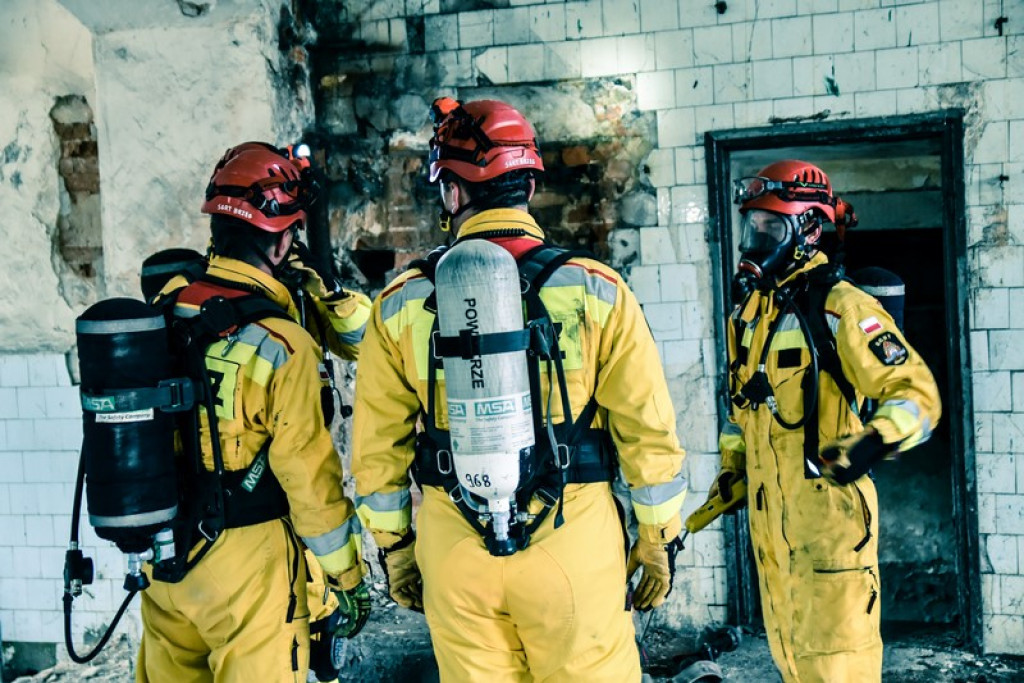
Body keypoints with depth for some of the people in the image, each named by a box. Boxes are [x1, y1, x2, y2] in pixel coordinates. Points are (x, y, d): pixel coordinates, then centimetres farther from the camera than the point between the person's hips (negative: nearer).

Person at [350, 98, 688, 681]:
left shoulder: (400, 305, -2)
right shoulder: (596, 291, -5)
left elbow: (378, 447, 4)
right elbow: (648, 431, -4)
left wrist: (393, 545, 16)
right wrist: (659, 539, 7)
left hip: (452, 547, 2)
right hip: (574, 542, -1)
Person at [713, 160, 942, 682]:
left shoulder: (838, 306, -12)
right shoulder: (749, 310, 12)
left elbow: (916, 392, -16)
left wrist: (875, 442, -33)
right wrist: (730, 472, 19)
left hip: (826, 505, -8)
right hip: (766, 507, 8)